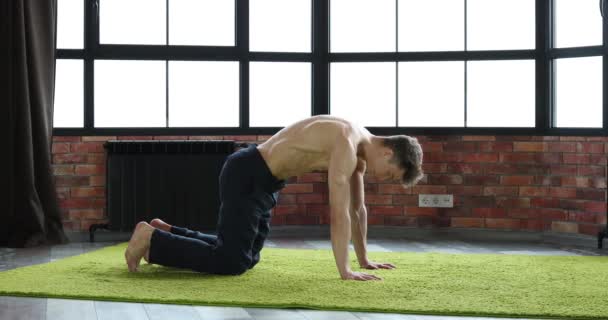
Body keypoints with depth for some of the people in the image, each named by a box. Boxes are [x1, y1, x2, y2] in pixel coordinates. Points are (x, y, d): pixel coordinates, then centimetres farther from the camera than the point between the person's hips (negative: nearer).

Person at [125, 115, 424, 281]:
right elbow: (339, 213, -26)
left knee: (246, 255, 17)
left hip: (261, 179, 10)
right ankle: (151, 239, -1)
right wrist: (344, 271, -23)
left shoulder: (359, 147, 7)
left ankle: (165, 233, 25)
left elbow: (357, 208, 15)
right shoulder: (346, 146, -24)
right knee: (232, 261, -14)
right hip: (247, 175, -10)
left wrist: (364, 259, 18)